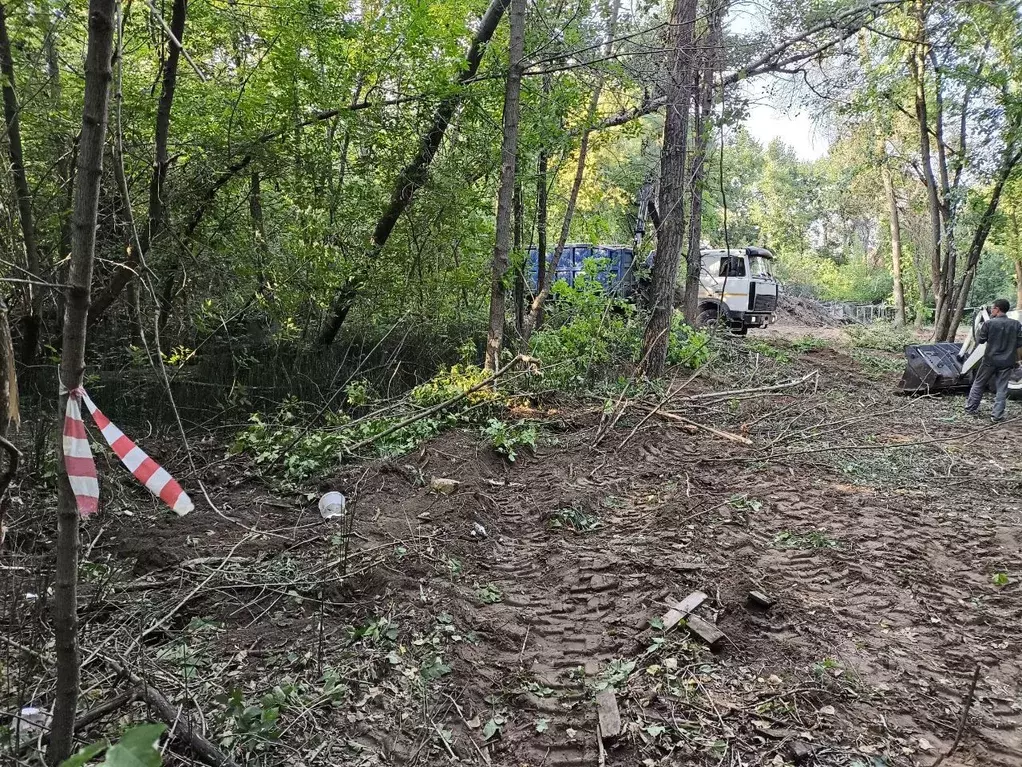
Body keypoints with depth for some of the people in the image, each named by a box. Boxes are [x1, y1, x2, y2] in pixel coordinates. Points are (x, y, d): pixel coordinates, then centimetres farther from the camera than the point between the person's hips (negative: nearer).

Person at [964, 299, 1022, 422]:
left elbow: (980, 339, -4)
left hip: (990, 360, -2)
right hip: (1007, 361, 2)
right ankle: (997, 415, 6)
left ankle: (970, 408, 23)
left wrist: (980, 328, 9)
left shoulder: (989, 323, -13)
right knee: (1001, 389, 6)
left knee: (979, 384, 14)